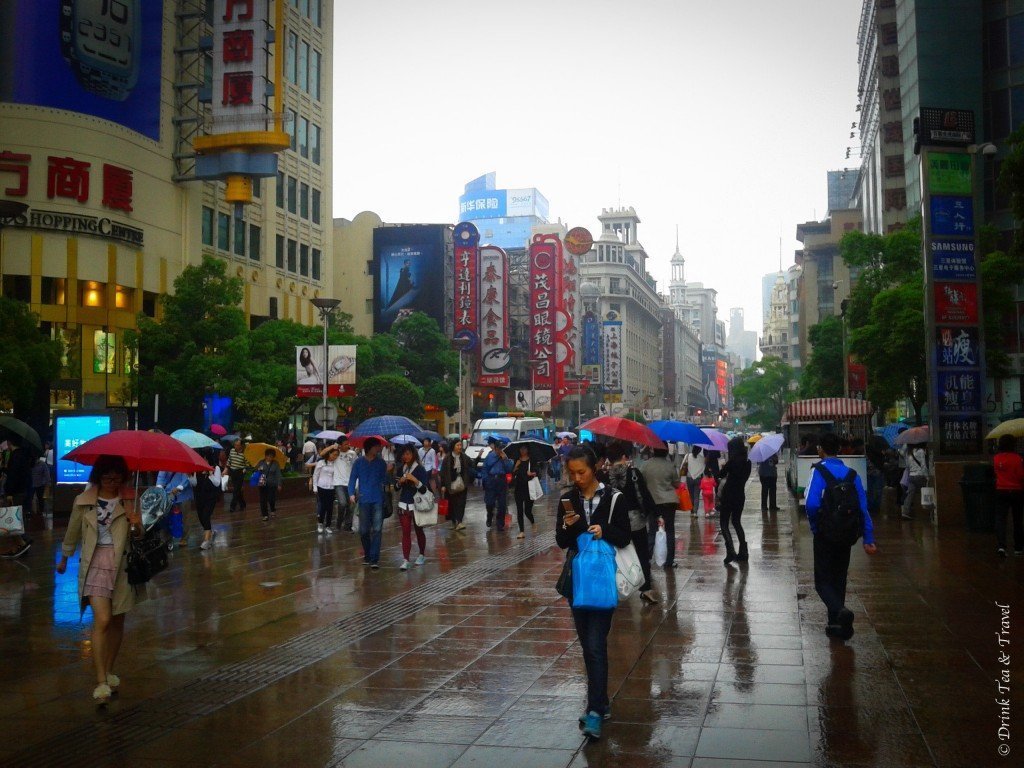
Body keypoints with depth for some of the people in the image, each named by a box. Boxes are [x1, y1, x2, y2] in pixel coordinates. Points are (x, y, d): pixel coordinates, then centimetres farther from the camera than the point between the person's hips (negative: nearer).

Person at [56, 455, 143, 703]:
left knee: (117, 621, 11)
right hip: (96, 562, -2)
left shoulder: (129, 501, 2)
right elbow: (73, 531, 14)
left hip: (122, 562, 2)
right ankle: (101, 681, -13)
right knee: (102, 620, -16)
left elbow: (138, 534, 3)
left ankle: (109, 671, 30)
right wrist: (64, 558, 27)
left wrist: (136, 525, -20)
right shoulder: (83, 501, 0)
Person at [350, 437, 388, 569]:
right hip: (364, 500, 0)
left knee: (377, 530, -7)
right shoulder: (359, 462, 3)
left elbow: (384, 480, 8)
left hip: (378, 500, 0)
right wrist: (351, 493, -9)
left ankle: (374, 559, -7)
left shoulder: (381, 463, 7)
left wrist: (389, 472, -9)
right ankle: (367, 555, 26)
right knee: (364, 530, 5)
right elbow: (353, 478, 2)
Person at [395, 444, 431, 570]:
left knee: (418, 530, 12)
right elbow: (396, 487, 13)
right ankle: (405, 560, -6)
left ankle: (422, 555, 32)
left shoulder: (420, 469, -8)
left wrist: (414, 480, -27)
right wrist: (400, 481, -8)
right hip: (404, 504, 3)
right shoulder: (401, 469, 7)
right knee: (406, 532, -3)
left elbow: (425, 489, -14)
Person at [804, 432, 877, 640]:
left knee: (823, 580, 1)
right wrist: (868, 539, 2)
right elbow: (863, 507, 1)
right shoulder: (852, 474, 4)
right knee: (838, 579, 17)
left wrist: (814, 526, -6)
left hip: (825, 535, -5)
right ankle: (836, 625, 21)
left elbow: (811, 503, -23)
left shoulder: (819, 470, -11)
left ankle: (840, 611, -25)